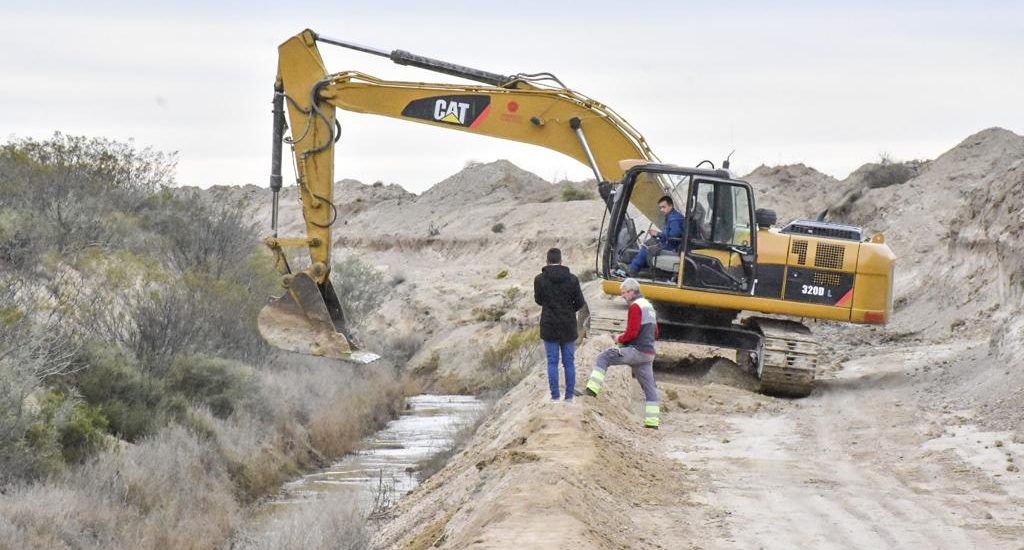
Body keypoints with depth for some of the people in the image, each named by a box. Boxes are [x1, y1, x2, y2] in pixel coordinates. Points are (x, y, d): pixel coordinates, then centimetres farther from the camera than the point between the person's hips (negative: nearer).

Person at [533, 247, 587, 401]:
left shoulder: (540, 279, -7)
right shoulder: (572, 279, -6)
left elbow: (538, 300, 7)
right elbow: (580, 303, -3)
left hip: (549, 327, -1)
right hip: (568, 327, 1)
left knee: (552, 363, 4)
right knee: (569, 362, 8)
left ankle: (555, 397, 2)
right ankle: (569, 396, 9)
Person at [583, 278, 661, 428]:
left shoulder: (636, 306, -9)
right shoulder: (649, 306, 21)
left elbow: (632, 333, -18)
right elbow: (655, 334, 27)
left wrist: (620, 339, 0)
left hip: (636, 351, -9)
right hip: (649, 353, 9)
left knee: (603, 358, -7)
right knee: (649, 386, 10)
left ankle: (592, 389, -19)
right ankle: (653, 421, 9)